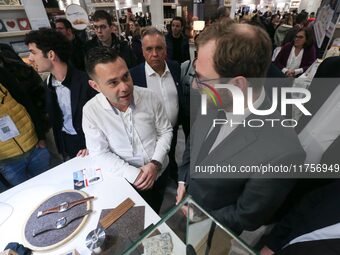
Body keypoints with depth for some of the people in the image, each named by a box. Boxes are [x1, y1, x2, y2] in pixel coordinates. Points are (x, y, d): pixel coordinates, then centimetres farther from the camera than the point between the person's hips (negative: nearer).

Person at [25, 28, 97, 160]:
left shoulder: (85, 81, -20)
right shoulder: (48, 84, 2)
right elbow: (54, 118, 11)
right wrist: (60, 147, 8)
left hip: (87, 139, -6)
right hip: (66, 142, 6)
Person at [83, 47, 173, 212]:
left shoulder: (149, 97, -16)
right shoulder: (91, 110, -18)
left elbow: (165, 131, -6)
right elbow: (99, 153, -13)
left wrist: (156, 164, -19)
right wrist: (133, 174, -19)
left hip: (159, 173, 2)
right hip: (125, 180, -1)